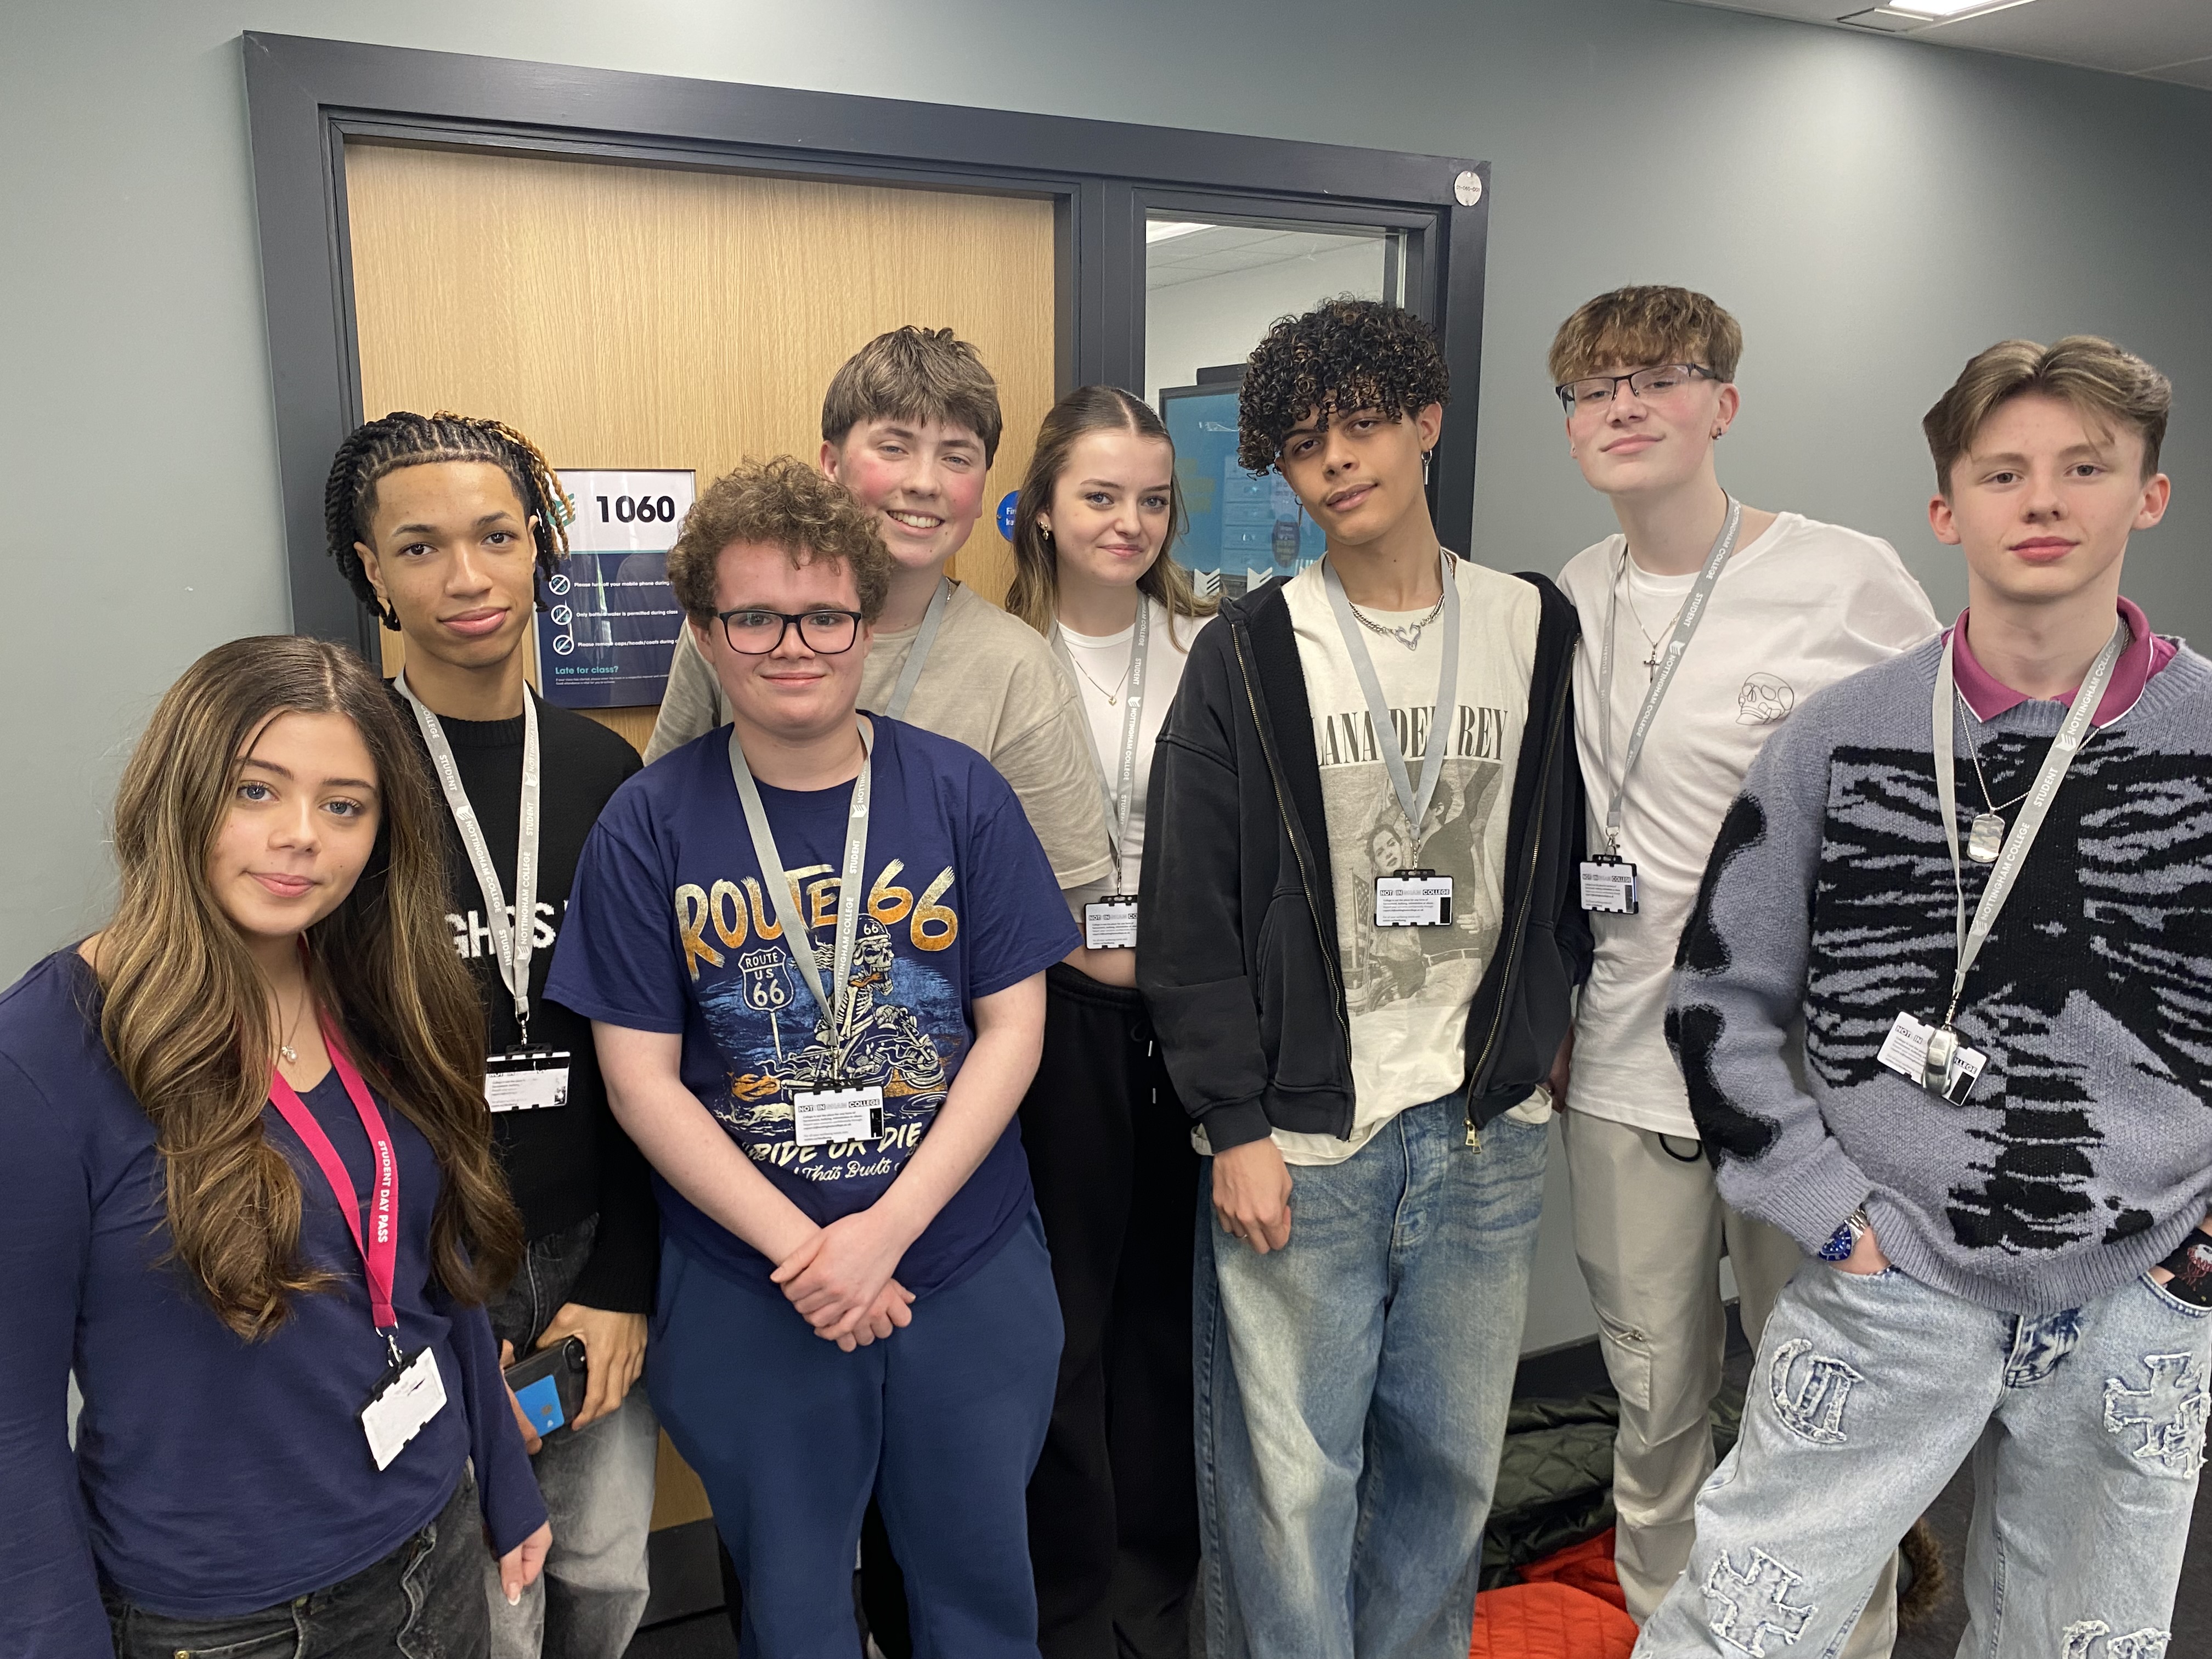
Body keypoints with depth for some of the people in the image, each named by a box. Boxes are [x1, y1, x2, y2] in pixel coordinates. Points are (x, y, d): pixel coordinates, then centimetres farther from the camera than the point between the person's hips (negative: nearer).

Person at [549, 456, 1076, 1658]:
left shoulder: (961, 794, -5)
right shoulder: (649, 824, -7)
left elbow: (1013, 1028, -5)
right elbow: (641, 1078, -7)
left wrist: (888, 1229, -14)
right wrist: (801, 1250, -14)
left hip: (968, 1271, 1)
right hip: (745, 1294, 0)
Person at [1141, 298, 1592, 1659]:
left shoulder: (1538, 630, 6)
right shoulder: (1248, 654, -3)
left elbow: (1575, 862, 11)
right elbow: (1191, 918, -5)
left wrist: (1532, 1046, 4)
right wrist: (1234, 1126, -9)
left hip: (1487, 1135, 3)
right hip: (1298, 1138, -3)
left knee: (1453, 1461, 16)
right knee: (1292, 1477, 6)